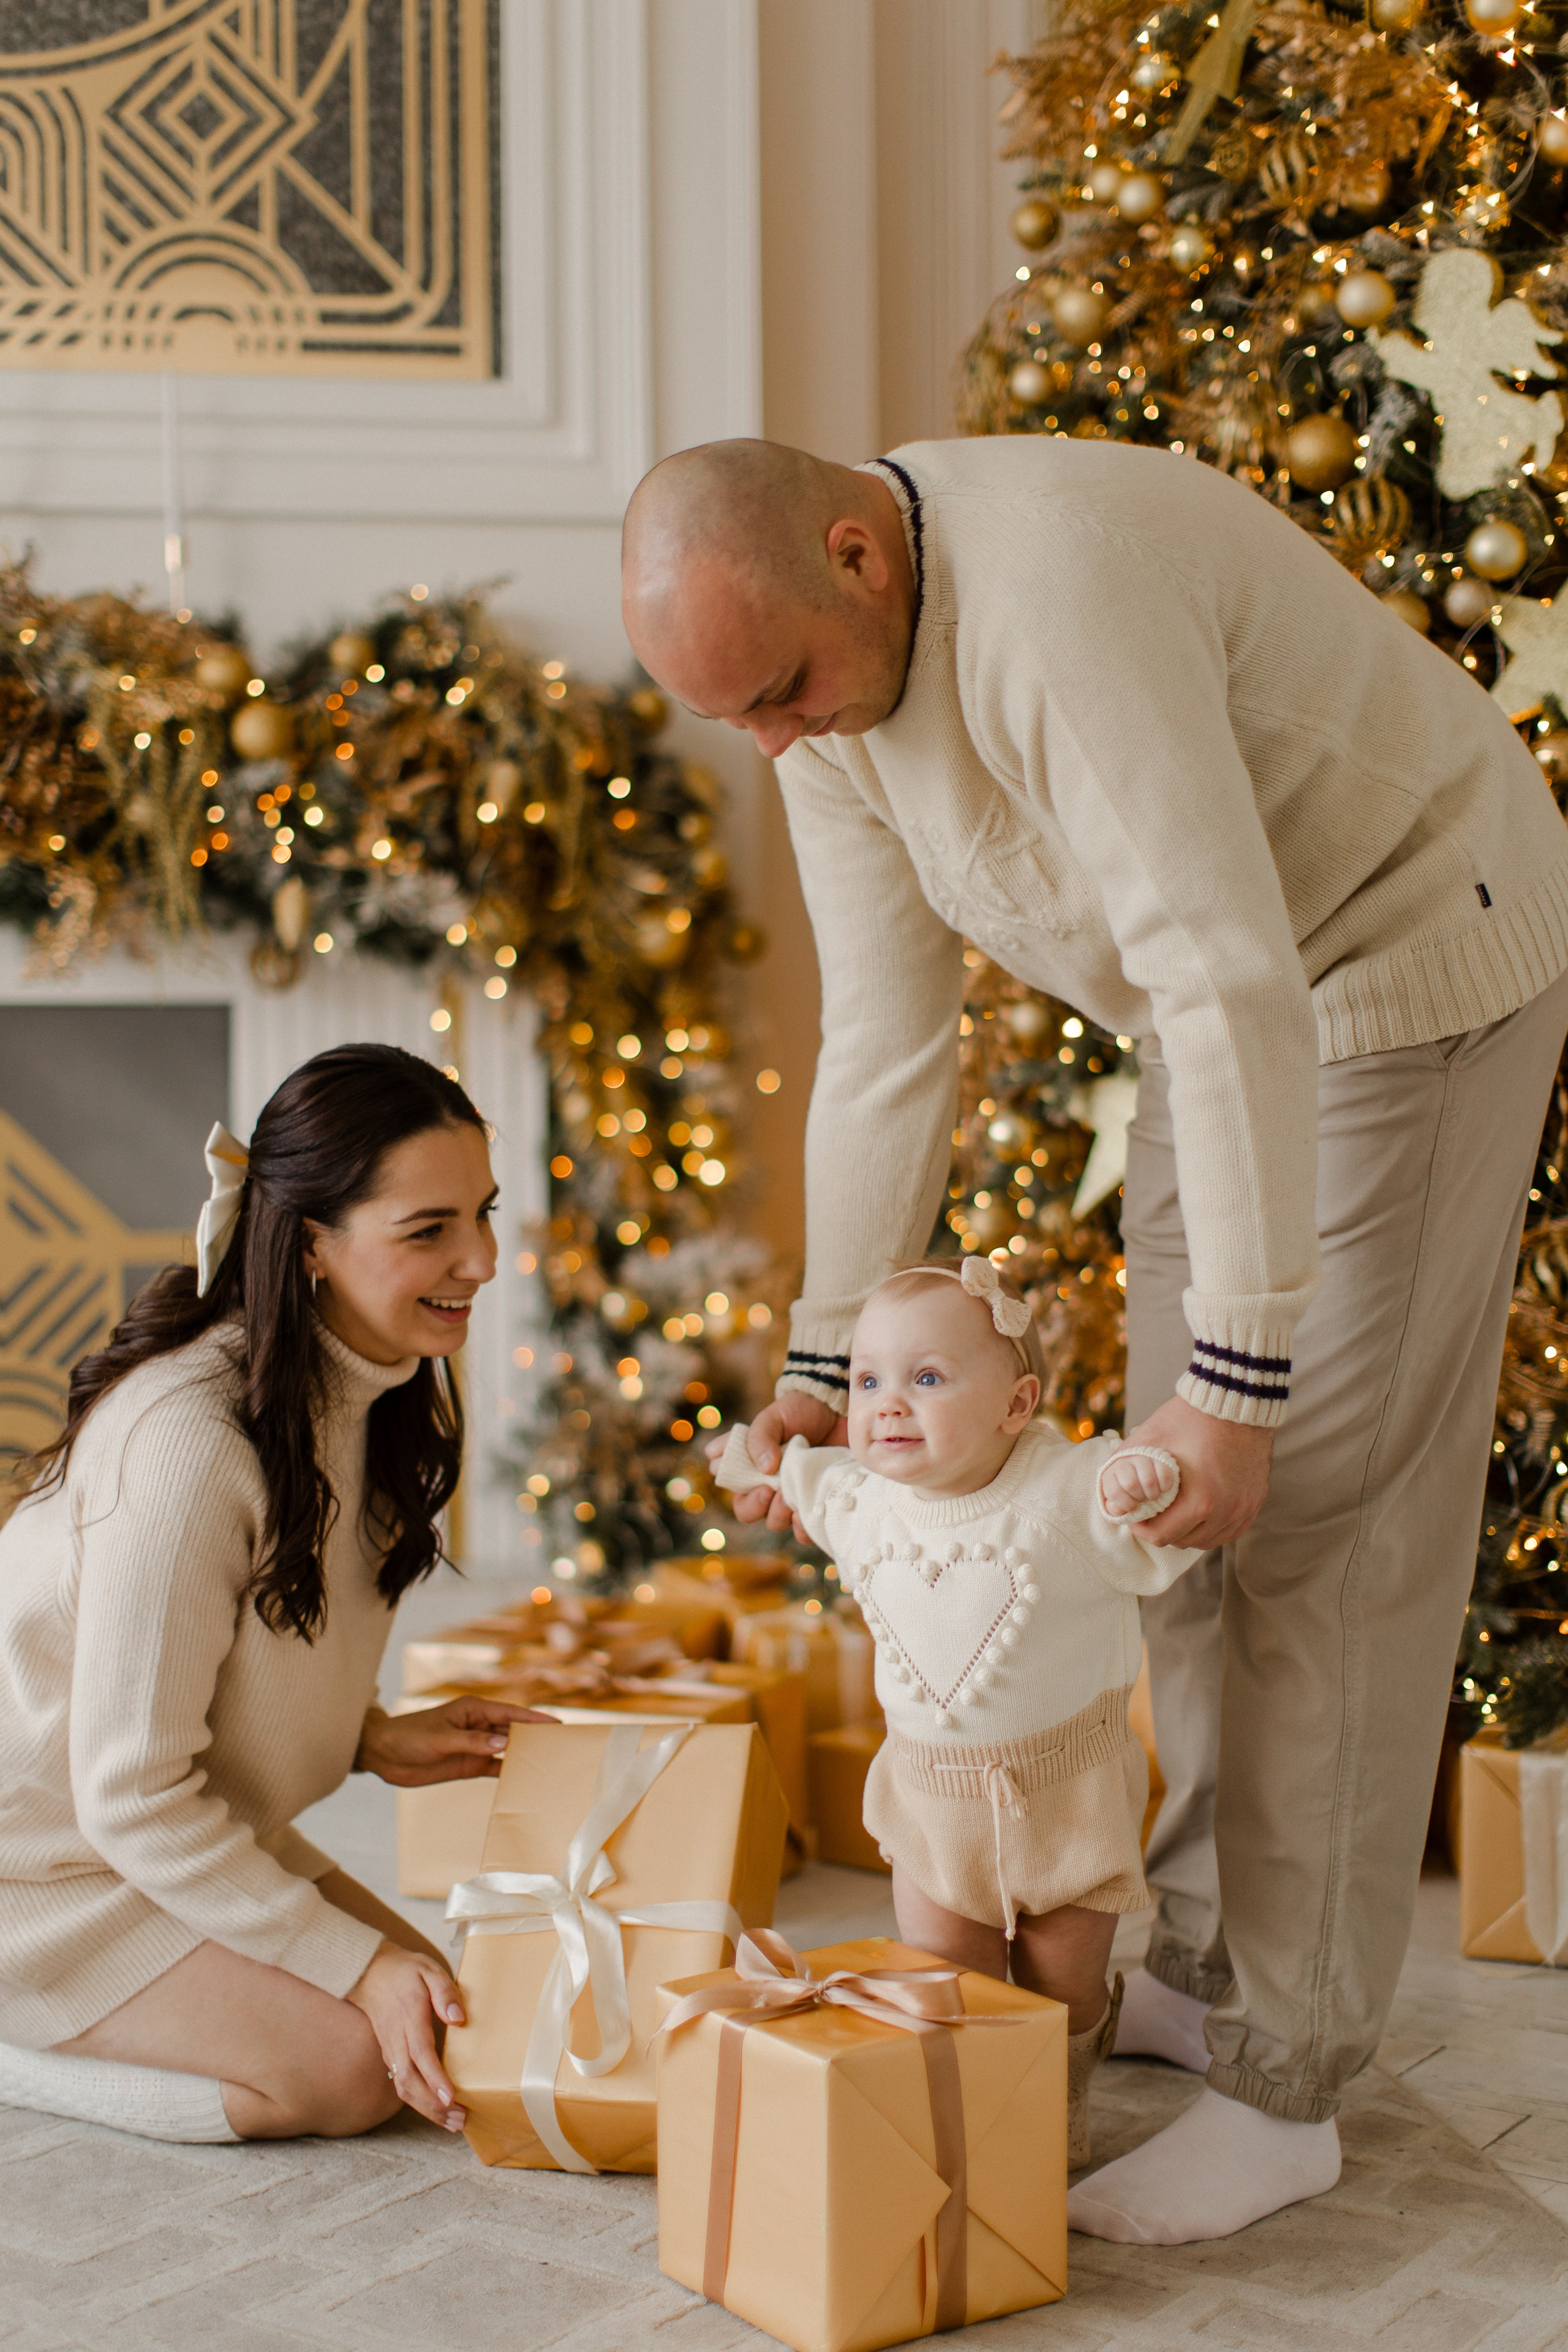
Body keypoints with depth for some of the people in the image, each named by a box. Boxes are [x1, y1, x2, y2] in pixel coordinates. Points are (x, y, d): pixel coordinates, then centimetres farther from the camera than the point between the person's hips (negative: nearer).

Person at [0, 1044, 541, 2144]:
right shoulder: (187, 1442, -31)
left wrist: (368, 1737, -4)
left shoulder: (358, 1385, -2)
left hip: (173, 1834, 9)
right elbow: (129, 1797, -26)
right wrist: (356, 1962, -23)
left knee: (431, 2007, 3)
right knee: (352, 2065, -16)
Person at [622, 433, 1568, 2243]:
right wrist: (825, 1362, -2)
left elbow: (1232, 983, -38)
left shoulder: (1054, 594, -35)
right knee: (1183, 1505, 12)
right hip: (1223, 998, 9)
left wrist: (1240, 1373, -38)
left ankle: (1284, 2086, -1)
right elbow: (883, 1039, 0)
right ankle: (1207, 1963, 26)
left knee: (1321, 1522, -9)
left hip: (1418, 957, -9)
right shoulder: (816, 668, -5)